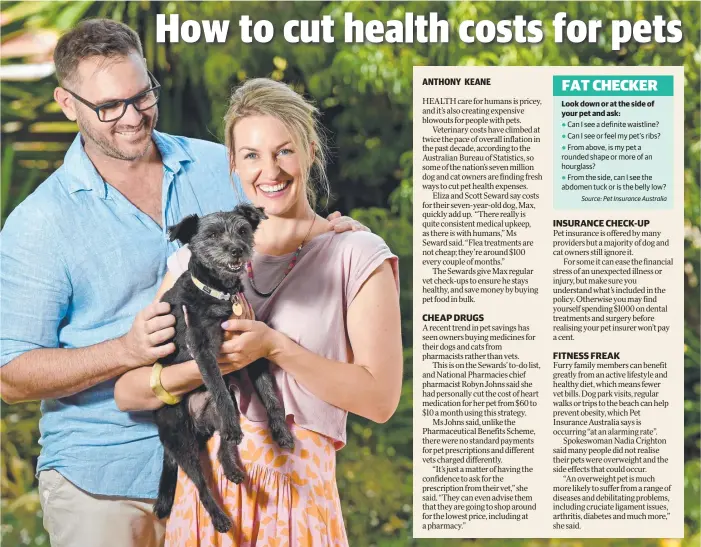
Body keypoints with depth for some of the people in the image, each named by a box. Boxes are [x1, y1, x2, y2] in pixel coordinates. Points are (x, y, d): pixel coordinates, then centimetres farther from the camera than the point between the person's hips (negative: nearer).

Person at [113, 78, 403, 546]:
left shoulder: (357, 257, -2)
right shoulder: (199, 258, 7)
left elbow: (380, 399, -9)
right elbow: (128, 392, 3)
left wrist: (276, 346, -17)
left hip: (298, 484, -3)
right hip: (203, 487, 3)